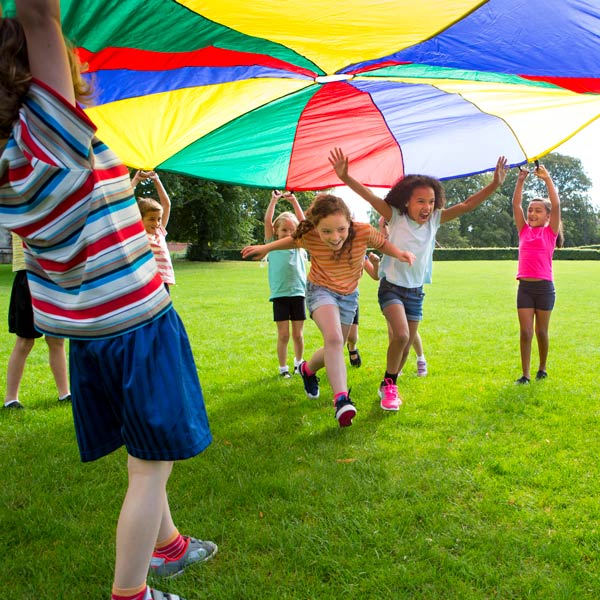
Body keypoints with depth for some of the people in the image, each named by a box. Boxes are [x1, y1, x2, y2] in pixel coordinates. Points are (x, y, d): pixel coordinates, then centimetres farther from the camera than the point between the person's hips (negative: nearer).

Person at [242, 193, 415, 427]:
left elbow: (382, 243, -7)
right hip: (321, 290, -3)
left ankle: (308, 369, 45)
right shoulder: (309, 237, -25)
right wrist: (266, 248, -4)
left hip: (349, 294, 3)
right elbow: (293, 240, -1)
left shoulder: (364, 232, -28)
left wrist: (398, 252, -25)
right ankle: (341, 398, -26)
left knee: (334, 350, 13)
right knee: (334, 339, -29)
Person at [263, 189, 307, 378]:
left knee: (298, 334, 9)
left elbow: (304, 222, 1)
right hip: (279, 294, -2)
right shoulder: (272, 245, 6)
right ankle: (283, 367, 14)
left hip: (298, 293, 2)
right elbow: (267, 221, -3)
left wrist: (294, 201, -2)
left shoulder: (299, 245, 9)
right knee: (283, 335, 1)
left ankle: (299, 362, 28)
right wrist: (274, 200, -3)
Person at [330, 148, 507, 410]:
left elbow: (466, 205, -4)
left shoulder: (435, 220, -1)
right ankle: (390, 385, -1)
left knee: (405, 344, 11)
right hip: (392, 286, -5)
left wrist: (494, 184, -15)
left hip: (416, 291, 5)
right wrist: (345, 177, -37)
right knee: (401, 336, -24)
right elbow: (371, 197, -23)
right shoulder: (395, 217, -10)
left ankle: (388, 387, 32)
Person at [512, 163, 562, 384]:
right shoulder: (524, 231, 9)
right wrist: (520, 180, -2)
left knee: (541, 331, 8)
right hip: (525, 287, 2)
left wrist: (547, 178, -10)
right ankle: (525, 374, 6)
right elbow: (515, 204, 4)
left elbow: (556, 204, -10)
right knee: (525, 332, 0)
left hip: (544, 287, -2)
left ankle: (542, 369, 27)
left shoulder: (550, 232, 1)